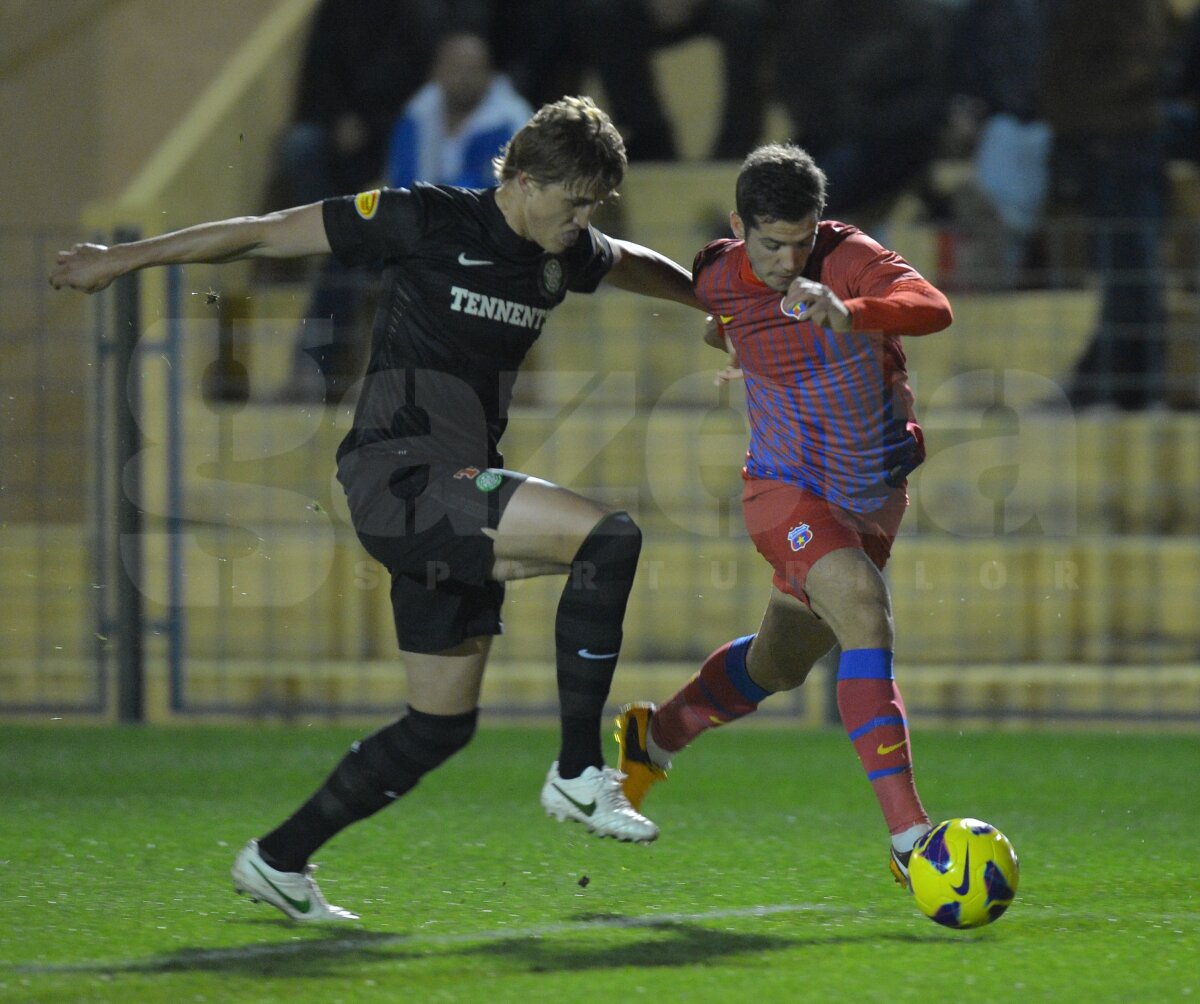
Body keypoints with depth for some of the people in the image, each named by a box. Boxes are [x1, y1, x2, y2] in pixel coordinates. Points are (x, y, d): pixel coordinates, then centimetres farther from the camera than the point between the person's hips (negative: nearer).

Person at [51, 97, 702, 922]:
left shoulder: (566, 255, 9)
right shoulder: (426, 220, -11)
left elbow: (634, 265, 35)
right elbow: (270, 233, -4)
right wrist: (125, 260, 1)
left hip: (453, 499, 9)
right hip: (401, 477, -9)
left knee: (442, 724, 10)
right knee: (609, 538, -23)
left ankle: (279, 859, 22)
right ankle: (579, 775, -17)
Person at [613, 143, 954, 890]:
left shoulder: (850, 258, -21)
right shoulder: (718, 281, -12)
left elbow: (933, 309, -41)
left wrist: (848, 314, -56)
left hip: (875, 495, 2)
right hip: (789, 492, -2)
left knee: (781, 664, 19)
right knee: (865, 616, -27)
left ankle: (652, 738, 48)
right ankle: (909, 835, -35)